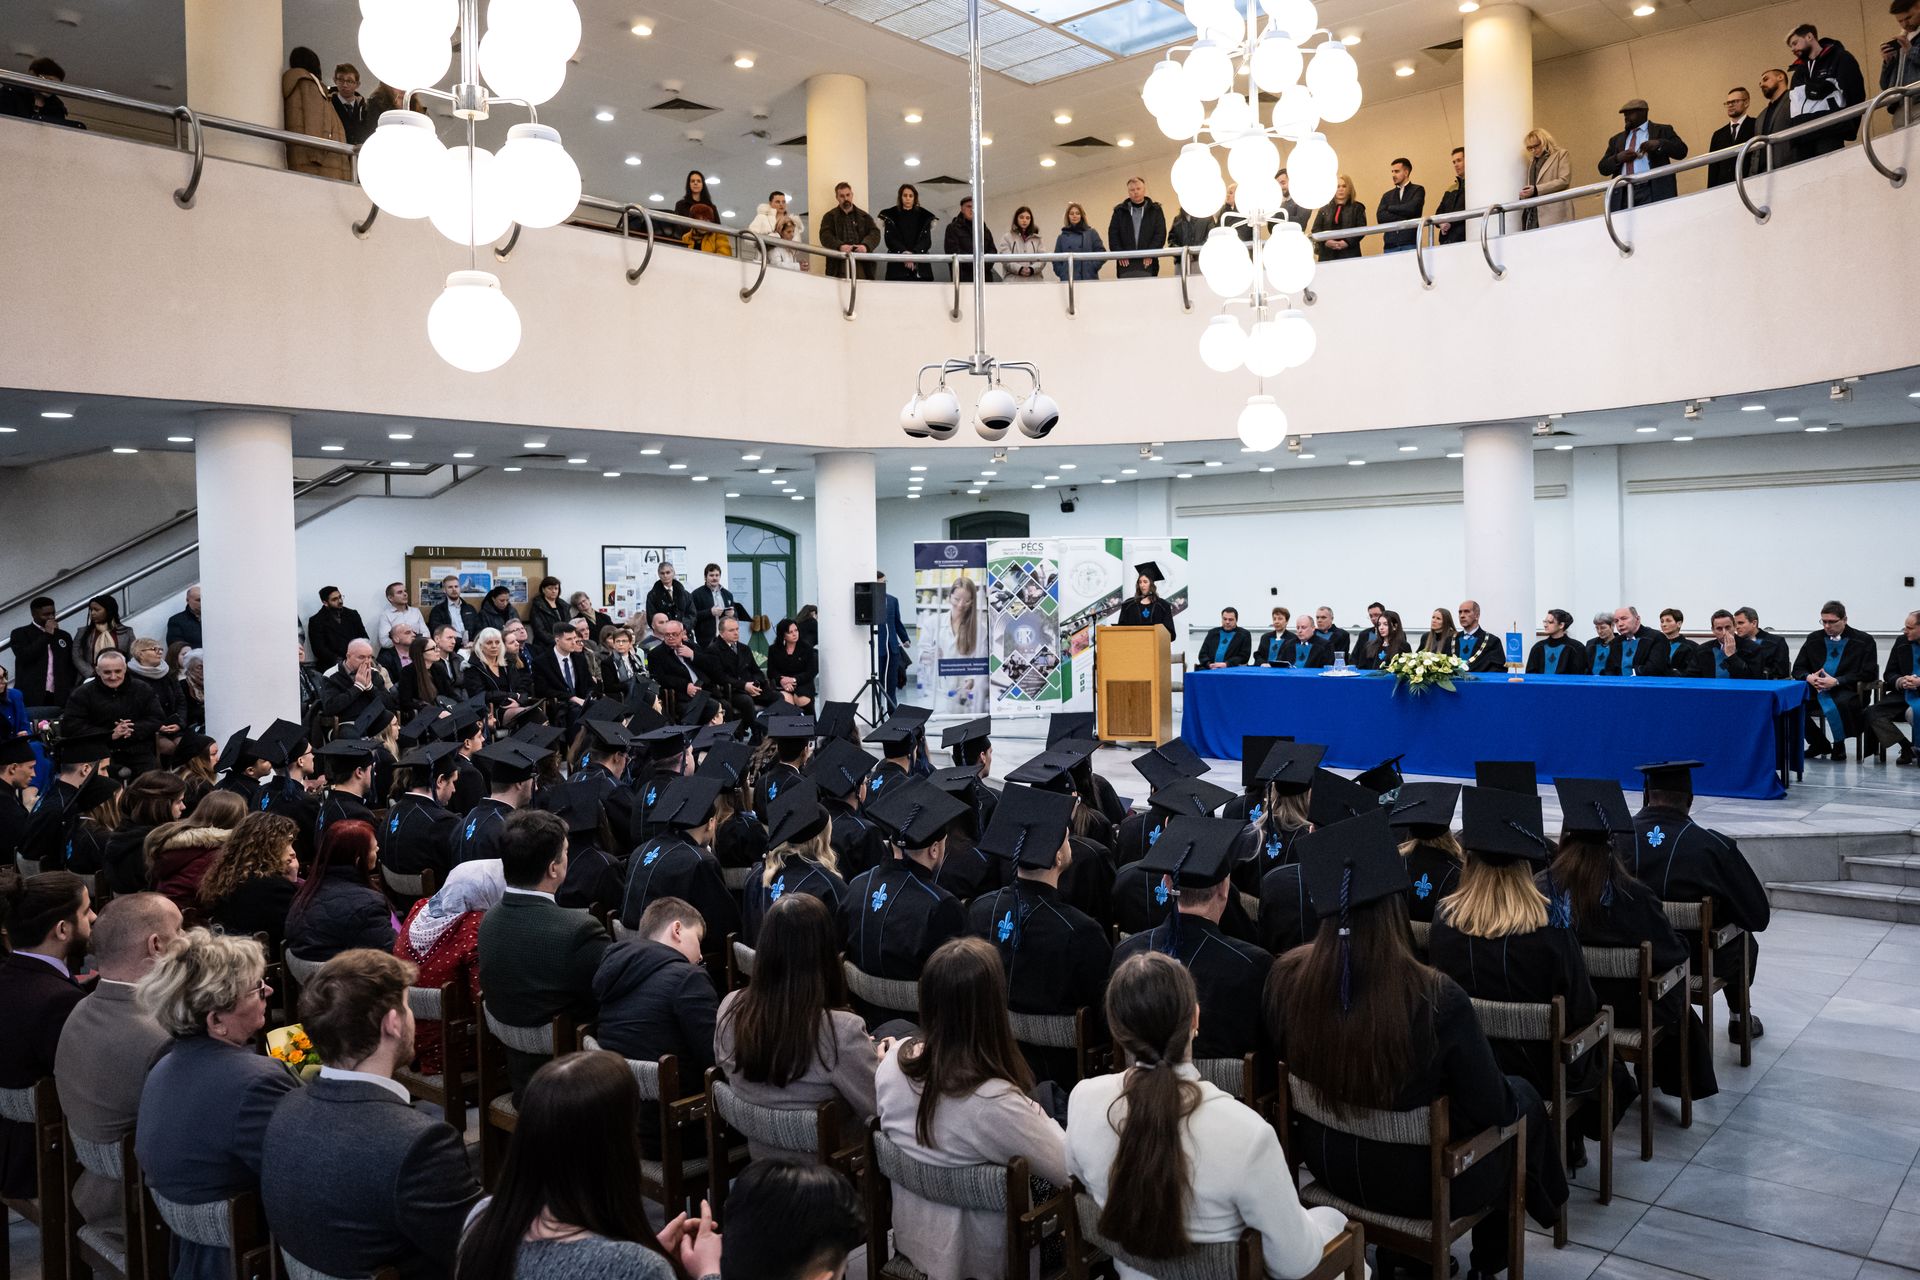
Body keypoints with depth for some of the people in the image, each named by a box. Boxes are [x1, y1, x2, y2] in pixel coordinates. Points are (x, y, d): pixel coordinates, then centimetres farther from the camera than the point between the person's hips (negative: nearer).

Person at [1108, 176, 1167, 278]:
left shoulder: (1155, 210, 10)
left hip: (1147, 263, -1)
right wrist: (1119, 254, -6)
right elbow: (1113, 234, 8)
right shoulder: (1120, 211, 14)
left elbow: (1160, 234, 3)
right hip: (1125, 263, 1)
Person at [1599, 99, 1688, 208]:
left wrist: (1659, 144, -12)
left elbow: (1682, 151, 4)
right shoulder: (1616, 140, 26)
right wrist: (1618, 158, -2)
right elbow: (1603, 168, 19)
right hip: (1623, 194, 3)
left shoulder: (1662, 131, 15)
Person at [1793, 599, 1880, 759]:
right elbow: (1798, 668, 15)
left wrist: (1836, 681, -16)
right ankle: (1819, 744, -2)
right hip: (1816, 688, 4)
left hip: (1845, 690, -4)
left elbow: (1867, 674, -4)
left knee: (1841, 703, -40)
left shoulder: (1864, 641, 4)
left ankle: (1839, 745, -9)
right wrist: (1808, 677, -10)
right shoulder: (1813, 639, 16)